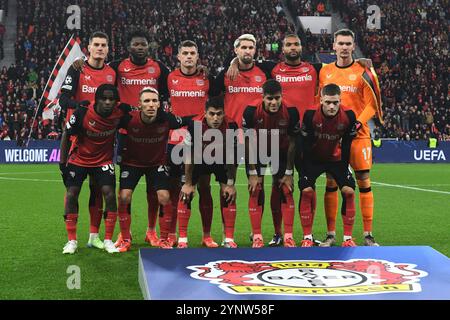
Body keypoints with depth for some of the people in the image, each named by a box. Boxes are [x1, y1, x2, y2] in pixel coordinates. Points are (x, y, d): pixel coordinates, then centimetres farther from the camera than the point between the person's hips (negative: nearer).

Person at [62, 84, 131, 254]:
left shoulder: (120, 111, -20)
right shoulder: (82, 113, -25)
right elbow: (67, 135, -12)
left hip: (104, 160, 1)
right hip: (79, 159, -1)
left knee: (110, 194, -11)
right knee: (71, 194, -7)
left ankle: (108, 240, 3)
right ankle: (72, 240, 6)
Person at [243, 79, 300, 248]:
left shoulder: (291, 112, -25)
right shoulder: (251, 111, -27)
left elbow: (292, 144, -14)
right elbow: (249, 143, -17)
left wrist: (288, 173, -10)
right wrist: (252, 173, -16)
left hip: (281, 152, 1)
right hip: (257, 152, -1)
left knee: (286, 191, -5)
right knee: (256, 191, -6)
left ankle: (288, 236, 1)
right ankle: (257, 236, 0)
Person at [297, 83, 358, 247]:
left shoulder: (348, 116, -21)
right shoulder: (311, 115, -25)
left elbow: (346, 145, -10)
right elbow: (305, 144, -17)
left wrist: (344, 168, -8)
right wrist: (306, 170, -18)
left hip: (336, 158, 2)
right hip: (313, 158, -2)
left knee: (349, 191, -12)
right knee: (306, 190, -18)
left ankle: (348, 238, -1)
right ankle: (307, 237, -6)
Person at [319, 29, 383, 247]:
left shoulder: (363, 72, 1)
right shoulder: (325, 72, 9)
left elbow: (372, 104, -2)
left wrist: (358, 122, -16)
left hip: (358, 134, -2)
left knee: (364, 182, 0)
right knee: (331, 183, 2)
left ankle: (368, 234, 7)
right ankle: (331, 234, 9)